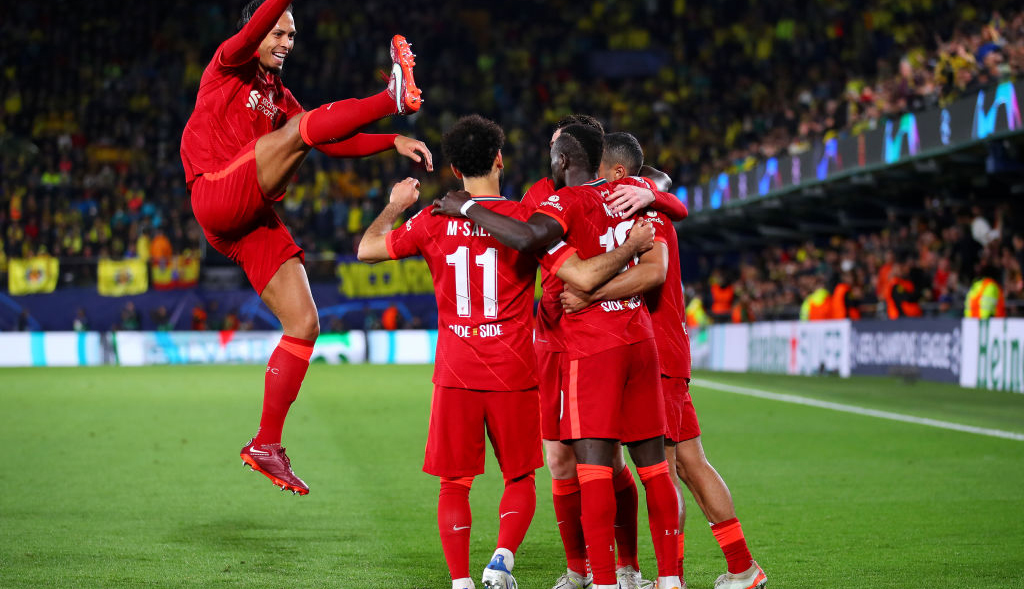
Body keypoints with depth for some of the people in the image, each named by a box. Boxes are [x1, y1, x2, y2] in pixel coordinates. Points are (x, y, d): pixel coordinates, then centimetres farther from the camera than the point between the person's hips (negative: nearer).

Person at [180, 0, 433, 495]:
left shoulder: (279, 96, 27)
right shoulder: (228, 67, 7)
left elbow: (334, 143, 22)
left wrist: (393, 143, 7)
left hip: (254, 224, 7)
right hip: (216, 196, -7)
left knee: (304, 324, -1)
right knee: (296, 131, -25)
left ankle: (267, 445, 4)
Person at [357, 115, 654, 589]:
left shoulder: (434, 222, 0)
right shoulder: (526, 219, -6)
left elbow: (367, 249, 11)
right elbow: (584, 276, -13)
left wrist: (394, 206, 26)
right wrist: (631, 248, 0)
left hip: (455, 374, 1)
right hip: (513, 373, -1)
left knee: (454, 484, 8)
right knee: (520, 478, 13)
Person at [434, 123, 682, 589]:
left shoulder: (569, 201, -10)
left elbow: (526, 238, -30)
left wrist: (466, 208, -20)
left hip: (591, 348, -7)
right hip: (640, 341, 7)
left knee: (593, 466, -9)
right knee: (653, 465, 10)